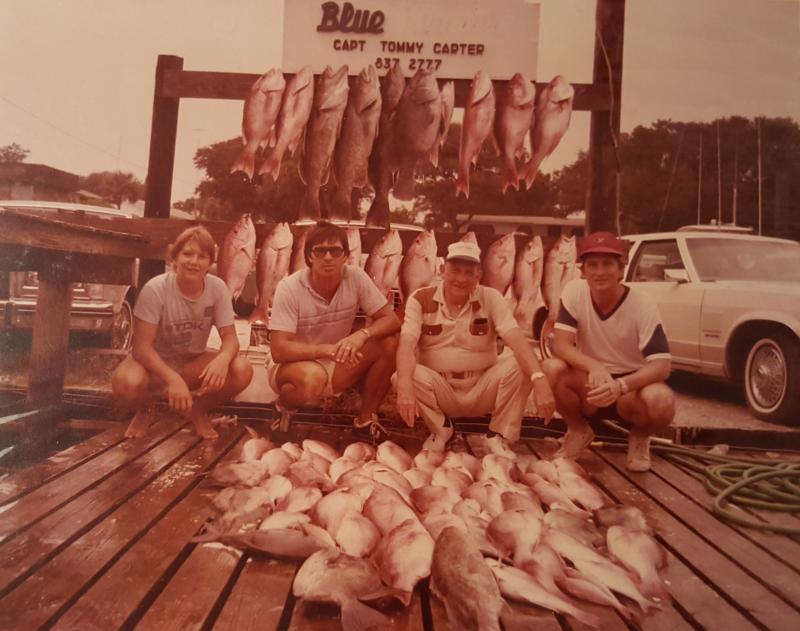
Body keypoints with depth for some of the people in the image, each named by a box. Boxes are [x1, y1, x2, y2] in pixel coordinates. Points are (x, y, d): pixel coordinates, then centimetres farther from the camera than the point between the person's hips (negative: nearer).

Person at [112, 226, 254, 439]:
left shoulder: (217, 288, -15)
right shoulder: (155, 289, -23)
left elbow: (230, 338, -15)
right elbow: (142, 346, -24)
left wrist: (222, 359, -40)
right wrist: (172, 379, -41)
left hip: (193, 363, 2)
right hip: (155, 361, -2)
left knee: (242, 370, -26)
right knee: (126, 382, -36)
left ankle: (197, 410, 5)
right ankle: (143, 412, 4)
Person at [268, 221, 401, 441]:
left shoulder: (356, 277, -13)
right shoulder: (289, 288, -22)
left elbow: (391, 320, -13)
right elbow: (278, 350, -26)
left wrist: (361, 335, -34)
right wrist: (326, 350, -39)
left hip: (335, 366, 4)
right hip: (292, 365, -4)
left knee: (389, 344, -18)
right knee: (312, 378, -39)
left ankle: (365, 419, -2)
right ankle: (284, 408, -2)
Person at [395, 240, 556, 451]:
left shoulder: (491, 298, -7)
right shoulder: (420, 299, -8)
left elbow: (518, 342, -20)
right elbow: (407, 345, -22)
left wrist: (540, 380, -38)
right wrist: (405, 386, -41)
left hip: (482, 389, 1)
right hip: (439, 389, 0)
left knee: (520, 364, -24)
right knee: (402, 376, -29)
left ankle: (499, 435, -5)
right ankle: (441, 430, -1)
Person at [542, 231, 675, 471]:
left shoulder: (643, 307, -18)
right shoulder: (574, 292, -13)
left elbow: (661, 365, -24)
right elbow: (560, 345, -19)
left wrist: (620, 385, -42)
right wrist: (594, 366, -39)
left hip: (630, 385, -1)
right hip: (590, 385, 1)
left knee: (661, 401, -34)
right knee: (552, 369, -29)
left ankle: (639, 439, 5)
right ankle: (578, 431, 2)